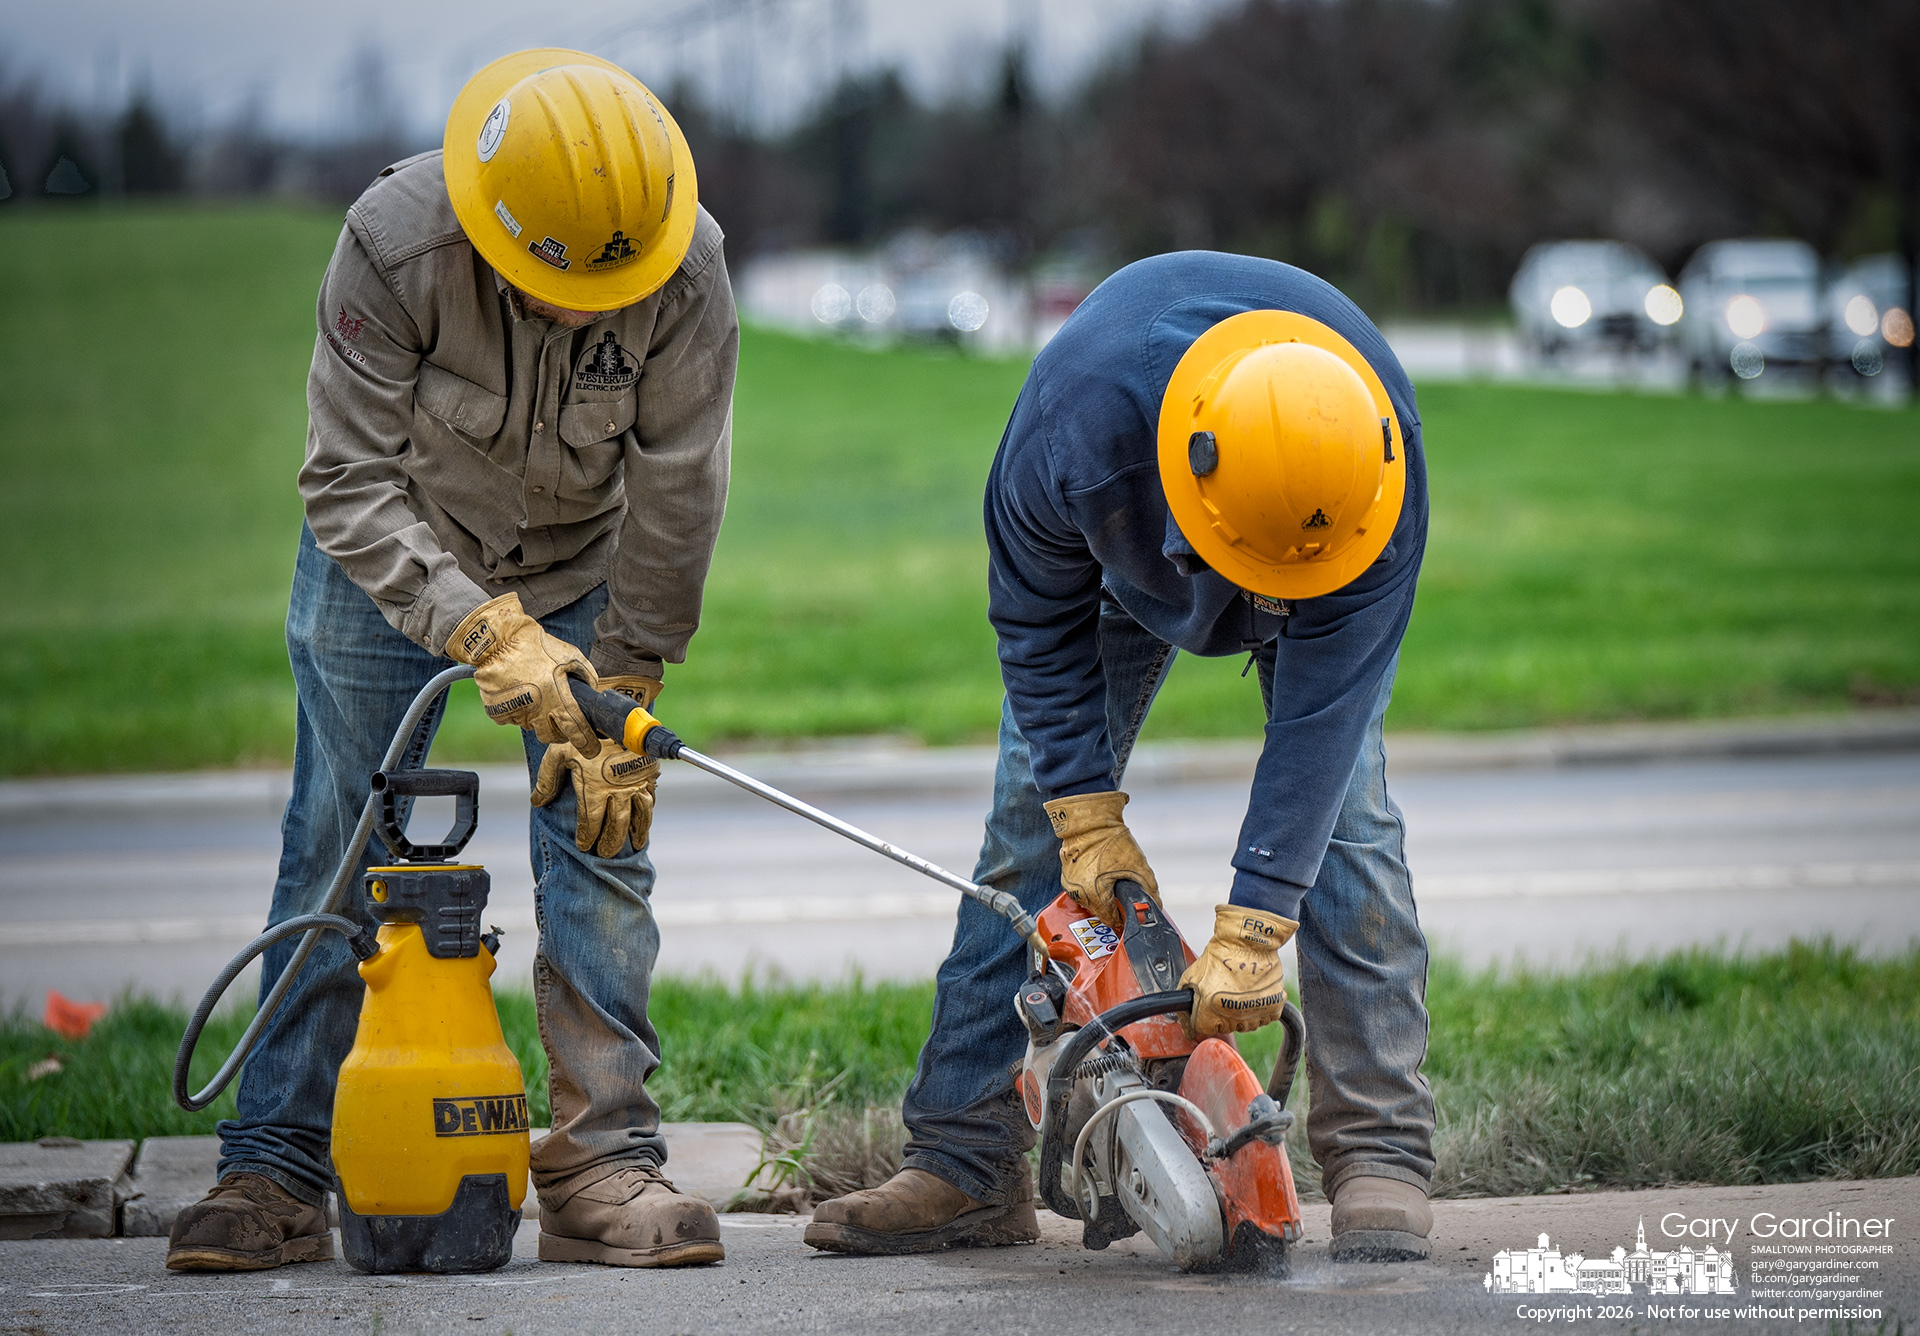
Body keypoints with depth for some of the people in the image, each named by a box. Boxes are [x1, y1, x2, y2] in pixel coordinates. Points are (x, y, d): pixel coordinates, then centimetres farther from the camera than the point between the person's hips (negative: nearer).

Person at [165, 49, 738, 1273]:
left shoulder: (687, 267, -29)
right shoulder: (393, 245, -34)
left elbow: (676, 503, -19)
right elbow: (351, 482, -29)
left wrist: (624, 704, -18)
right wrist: (485, 631, -40)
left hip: (582, 568, 1)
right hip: (390, 562, -1)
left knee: (603, 837, -7)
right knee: (337, 855, -2)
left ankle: (604, 1161, -2)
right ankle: (276, 1175, 3)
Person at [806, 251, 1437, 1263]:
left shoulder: (1382, 473, -43)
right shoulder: (1073, 426, -44)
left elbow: (1320, 713, -39)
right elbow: (1039, 625, -23)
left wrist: (1251, 930, -40)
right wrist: (1088, 819, -24)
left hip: (1329, 595, -1)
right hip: (1119, 558, 1)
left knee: (1338, 808, -17)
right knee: (1032, 823, -6)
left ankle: (1380, 1158, -12)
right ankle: (964, 1162, -3)